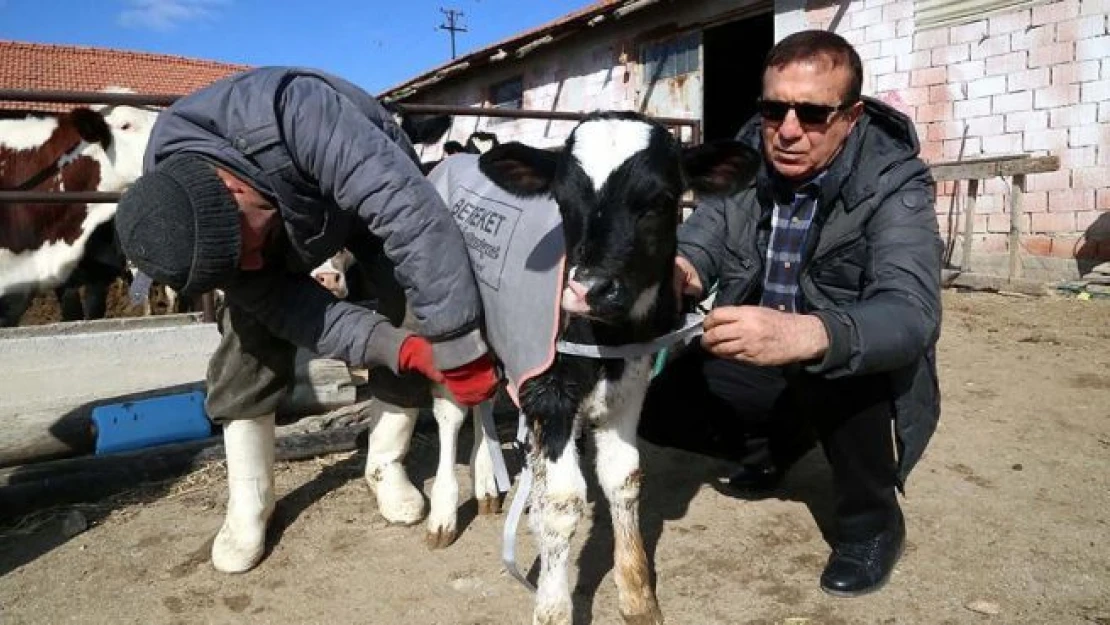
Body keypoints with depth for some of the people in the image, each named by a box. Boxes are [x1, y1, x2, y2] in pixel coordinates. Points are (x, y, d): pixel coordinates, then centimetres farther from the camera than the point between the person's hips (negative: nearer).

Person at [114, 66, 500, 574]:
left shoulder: (290, 113, -47)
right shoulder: (179, 217, -29)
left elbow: (408, 207, -50)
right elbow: (286, 308, -28)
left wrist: (456, 345, -51)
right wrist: (393, 347, -41)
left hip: (373, 197, -1)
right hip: (292, 220, 2)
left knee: (416, 315, -16)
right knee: (249, 337, -14)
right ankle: (247, 503, 4)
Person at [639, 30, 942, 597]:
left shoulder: (894, 185, -25)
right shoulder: (745, 160, -9)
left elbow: (912, 312, -39)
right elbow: (703, 237, -13)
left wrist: (806, 334, -60)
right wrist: (681, 269, -39)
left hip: (854, 373, -4)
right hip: (756, 360, 5)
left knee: (831, 357, -37)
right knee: (651, 401, -10)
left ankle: (873, 519, -8)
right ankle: (781, 440, 19)